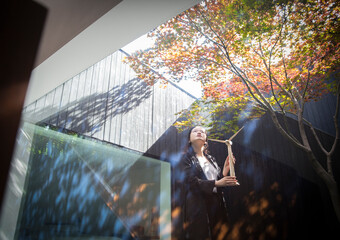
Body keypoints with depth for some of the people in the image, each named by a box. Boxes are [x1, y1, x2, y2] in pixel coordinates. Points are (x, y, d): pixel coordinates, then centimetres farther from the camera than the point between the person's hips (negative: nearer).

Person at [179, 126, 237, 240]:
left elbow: (219, 179, 11)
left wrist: (225, 169, -6)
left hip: (216, 204, 5)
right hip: (197, 205, -5)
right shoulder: (187, 158, 2)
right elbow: (192, 181, -12)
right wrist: (216, 183, -19)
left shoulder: (211, 159, 18)